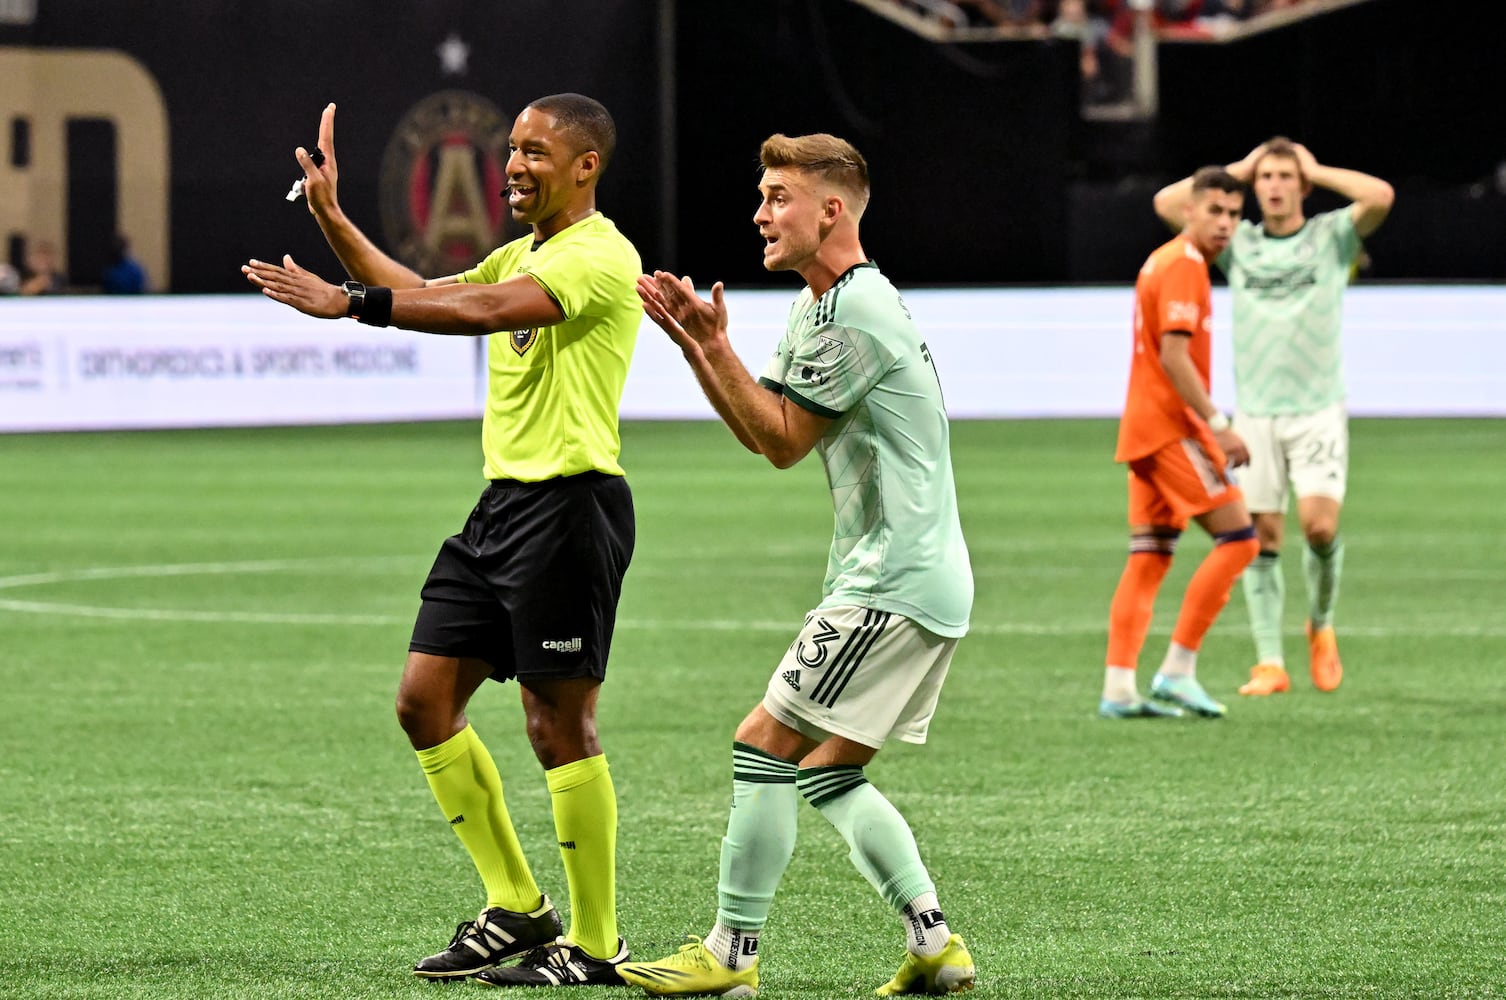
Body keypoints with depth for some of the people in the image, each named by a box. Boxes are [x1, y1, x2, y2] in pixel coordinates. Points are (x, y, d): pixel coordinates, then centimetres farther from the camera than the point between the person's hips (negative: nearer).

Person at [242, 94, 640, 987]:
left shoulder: (600, 256, -12)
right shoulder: (524, 255, 19)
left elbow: (487, 309, -26)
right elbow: (425, 294, 25)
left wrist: (351, 303, -30)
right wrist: (333, 218, 17)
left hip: (572, 505, -10)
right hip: (505, 502, 10)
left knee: (559, 725, -7)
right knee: (426, 698, 6)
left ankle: (595, 946, 3)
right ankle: (515, 908, 15)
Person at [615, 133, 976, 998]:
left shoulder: (856, 312, -16)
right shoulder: (821, 307, 16)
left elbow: (783, 440, -13)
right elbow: (760, 431, 16)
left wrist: (715, 347, -14)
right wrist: (697, 346, 6)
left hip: (896, 585, -11)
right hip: (918, 579, 11)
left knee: (767, 747, -10)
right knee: (828, 773, 13)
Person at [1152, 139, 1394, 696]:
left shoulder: (1331, 236, 4)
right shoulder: (1237, 243, 10)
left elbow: (1381, 196, -14)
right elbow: (1166, 203, 4)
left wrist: (1316, 170, -2)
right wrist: (1238, 169, 5)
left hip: (1318, 412, -2)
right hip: (1254, 414, 2)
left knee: (1319, 524, -16)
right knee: (1262, 535, -2)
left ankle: (1321, 625, 11)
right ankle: (1269, 663, 2)